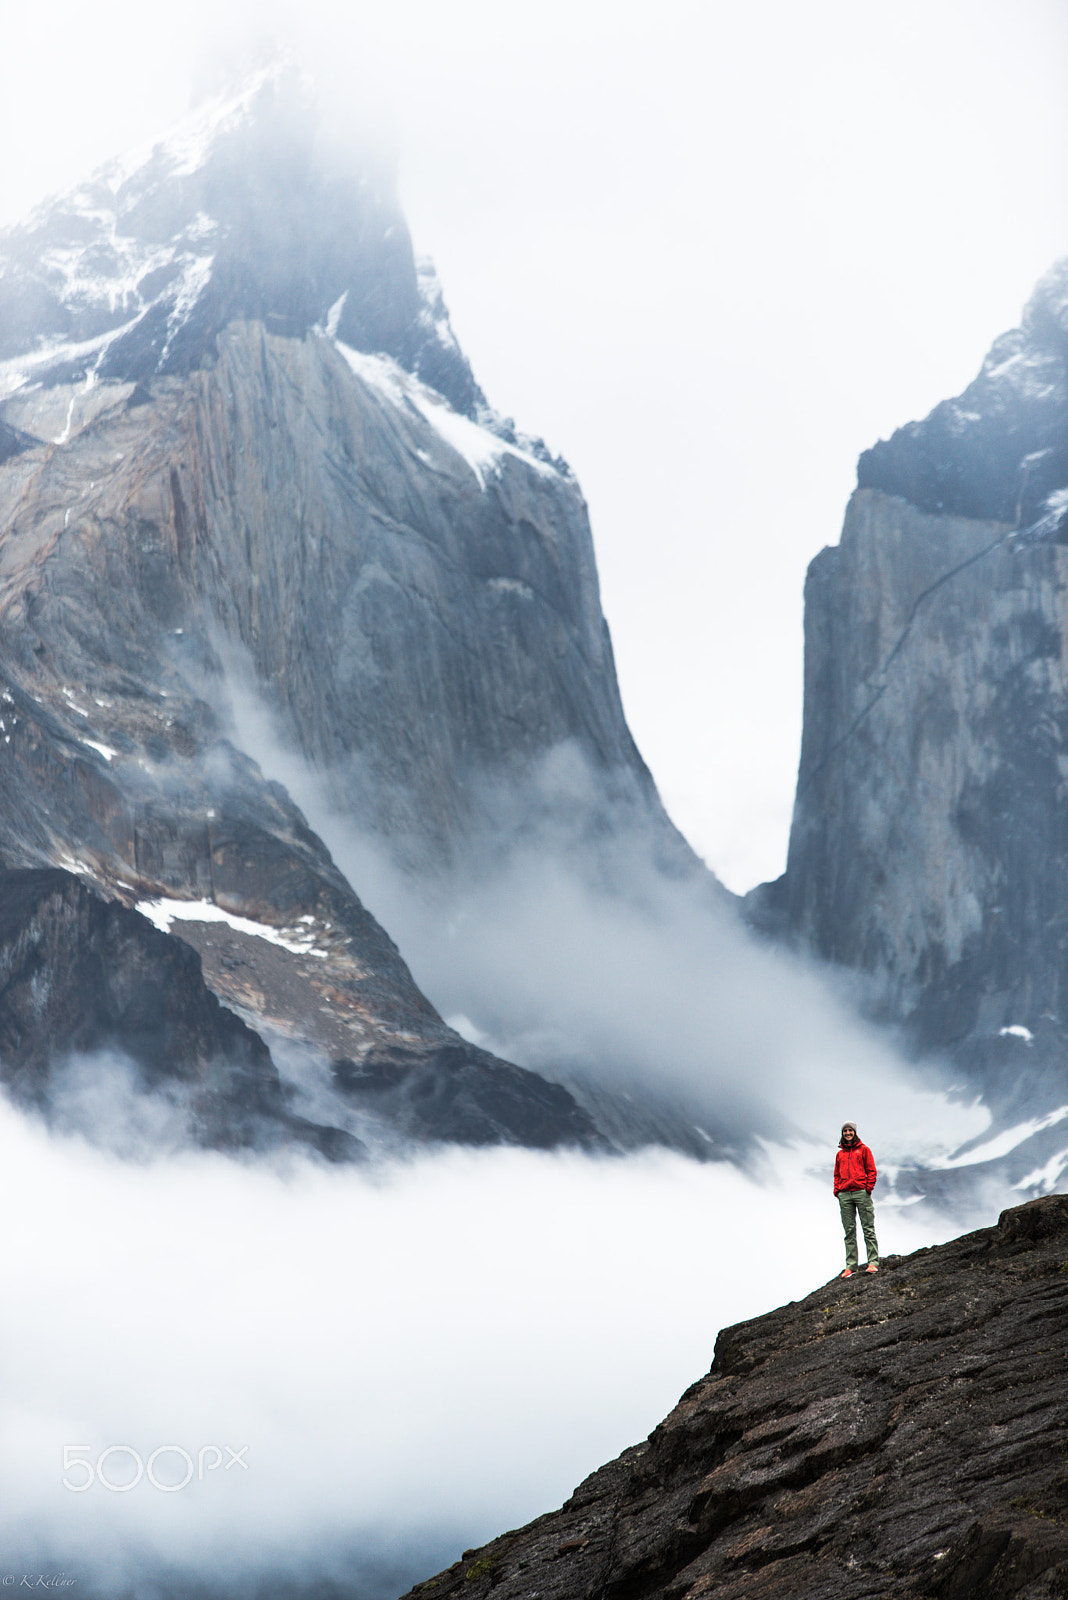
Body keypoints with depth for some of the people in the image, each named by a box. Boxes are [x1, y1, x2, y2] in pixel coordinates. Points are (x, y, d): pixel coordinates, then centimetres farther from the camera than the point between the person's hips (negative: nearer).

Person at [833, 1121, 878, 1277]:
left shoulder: (863, 1149, 8)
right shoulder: (840, 1154, 18)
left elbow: (871, 1171, 5)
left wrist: (869, 1187, -7)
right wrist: (837, 1190, 7)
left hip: (861, 1193, -4)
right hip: (844, 1196, 4)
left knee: (868, 1228, -6)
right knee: (849, 1232, 2)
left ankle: (873, 1262, -7)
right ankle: (850, 1266, 1)